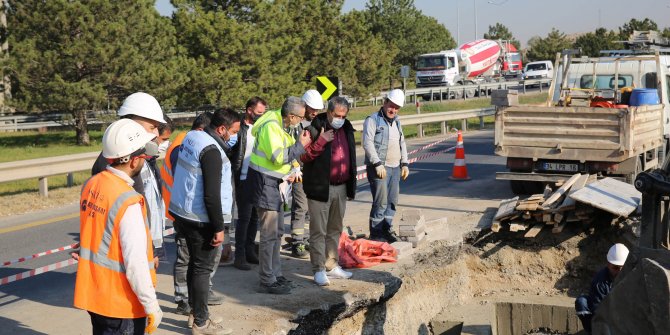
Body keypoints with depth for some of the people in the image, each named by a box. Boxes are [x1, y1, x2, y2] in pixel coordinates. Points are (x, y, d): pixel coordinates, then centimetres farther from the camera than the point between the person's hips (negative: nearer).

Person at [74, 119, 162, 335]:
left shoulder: (90, 185, -1)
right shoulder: (128, 202, -24)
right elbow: (136, 262, -24)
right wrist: (152, 306, -16)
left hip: (92, 293, 8)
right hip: (122, 303, -7)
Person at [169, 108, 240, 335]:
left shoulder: (192, 137, 6)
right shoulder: (211, 151, -21)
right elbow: (212, 194, -24)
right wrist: (218, 228, -18)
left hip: (184, 213, 9)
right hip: (201, 220, -9)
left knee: (195, 264, 19)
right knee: (203, 268, 0)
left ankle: (196, 312, 31)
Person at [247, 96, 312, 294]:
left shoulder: (280, 125, 10)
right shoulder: (271, 126, -21)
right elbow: (278, 157, -28)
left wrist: (287, 173, 8)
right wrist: (301, 145, -19)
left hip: (274, 183, 10)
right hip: (264, 182, -10)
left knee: (277, 231, 16)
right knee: (269, 234, -6)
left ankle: (275, 273, 26)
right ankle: (268, 281, 1)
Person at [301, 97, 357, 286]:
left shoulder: (347, 129, 11)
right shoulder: (315, 129, -9)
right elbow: (304, 157, -15)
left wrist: (351, 185, 17)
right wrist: (321, 141, -24)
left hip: (341, 188, 7)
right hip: (320, 188, -7)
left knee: (335, 230, 15)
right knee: (319, 231, -1)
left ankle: (332, 266, 25)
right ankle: (319, 270, 5)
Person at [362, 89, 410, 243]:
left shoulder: (397, 122, 19)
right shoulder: (373, 120, -6)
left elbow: (402, 144, 25)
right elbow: (368, 143, -14)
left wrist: (405, 164, 16)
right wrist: (378, 164, -19)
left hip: (395, 168, 8)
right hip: (379, 168, -8)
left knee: (392, 201, 10)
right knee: (381, 202, -9)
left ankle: (387, 229, 21)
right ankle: (376, 233, -1)